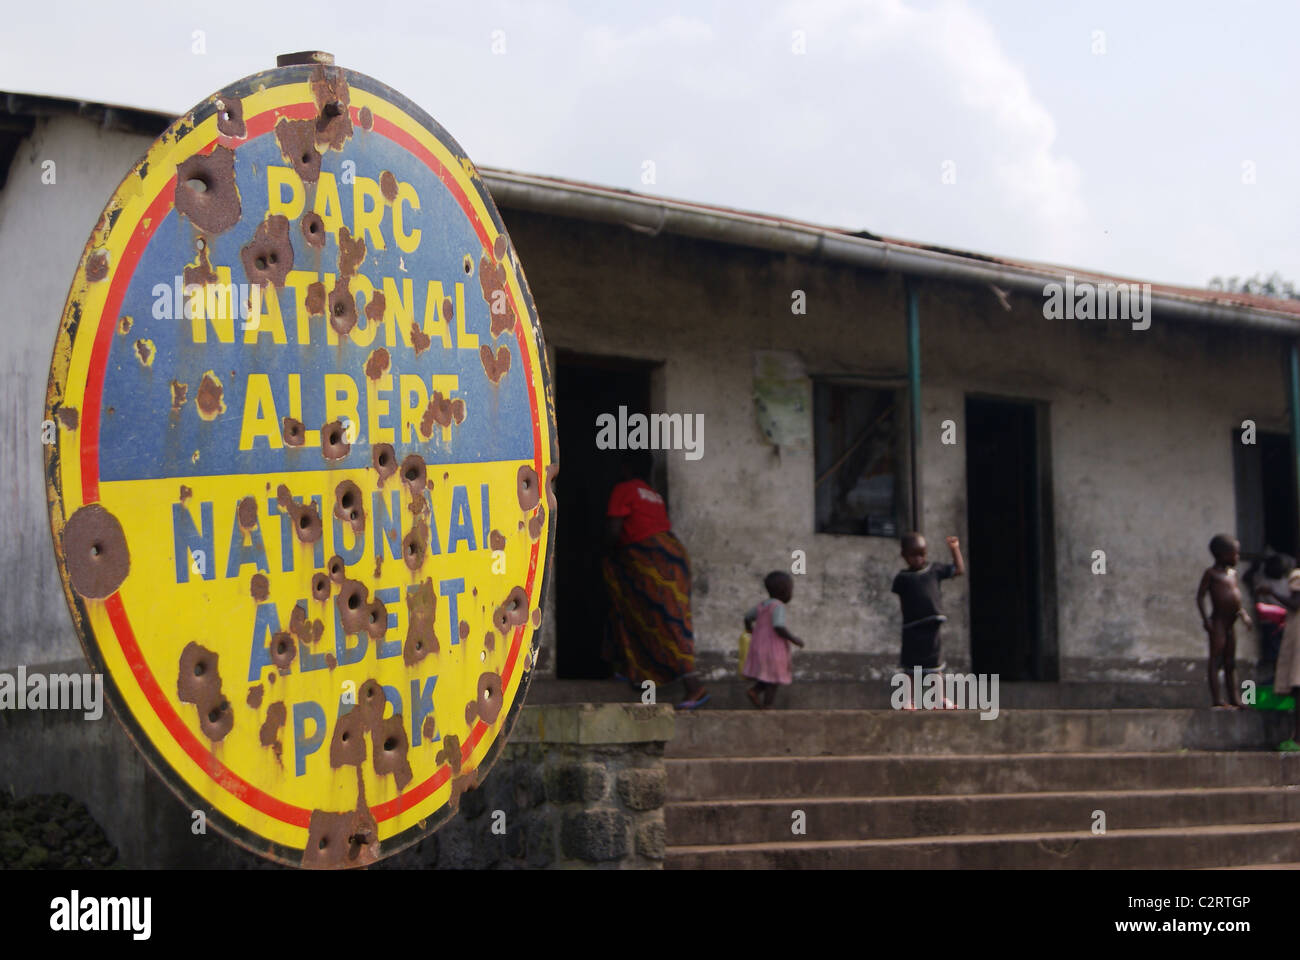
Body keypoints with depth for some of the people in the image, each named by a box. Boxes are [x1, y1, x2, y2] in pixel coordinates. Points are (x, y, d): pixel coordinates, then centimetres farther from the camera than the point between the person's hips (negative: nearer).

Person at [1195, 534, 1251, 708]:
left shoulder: (1232, 573, 15)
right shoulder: (1211, 573, -8)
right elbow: (1200, 597, -9)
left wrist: (1243, 613, 10)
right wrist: (1205, 619, -17)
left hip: (1230, 623, 8)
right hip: (1218, 622, -8)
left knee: (1230, 662, 12)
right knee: (1216, 661, -7)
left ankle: (1234, 698, 16)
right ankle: (1217, 699, -8)